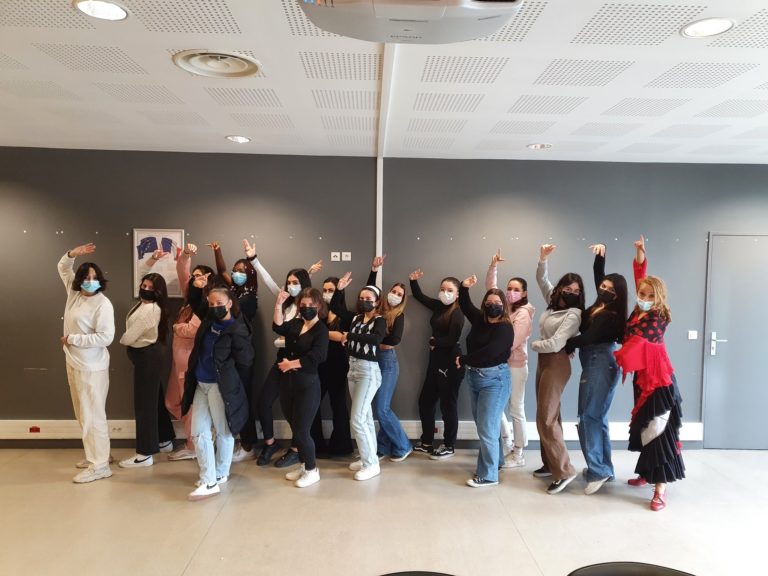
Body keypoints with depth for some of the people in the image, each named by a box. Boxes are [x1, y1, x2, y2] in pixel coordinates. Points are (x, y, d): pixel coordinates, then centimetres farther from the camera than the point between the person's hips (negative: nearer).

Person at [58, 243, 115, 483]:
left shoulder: (102, 303, -18)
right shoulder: (74, 293, 5)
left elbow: (105, 337, -25)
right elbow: (63, 269, 20)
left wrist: (72, 339, -18)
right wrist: (72, 254, 0)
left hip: (91, 367, -9)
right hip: (74, 363, 9)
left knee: (92, 414, -4)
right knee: (83, 413, 16)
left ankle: (100, 465, 4)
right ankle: (97, 454, 29)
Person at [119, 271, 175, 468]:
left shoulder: (149, 310, -23)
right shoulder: (146, 305, 7)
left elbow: (130, 336, -19)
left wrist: (122, 340, 1)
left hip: (147, 356, -11)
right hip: (149, 354, 11)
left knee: (144, 402, -7)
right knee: (154, 398, 19)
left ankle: (145, 454, 0)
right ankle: (164, 440, 32)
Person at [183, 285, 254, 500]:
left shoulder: (237, 330, -16)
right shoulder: (208, 323, 8)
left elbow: (245, 362, -13)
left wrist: (231, 383, -1)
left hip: (221, 387, -8)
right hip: (201, 385, 8)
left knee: (223, 432, 8)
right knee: (199, 432, 6)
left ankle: (220, 474, 23)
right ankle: (209, 480, 13)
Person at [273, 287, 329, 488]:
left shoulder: (321, 330, -8)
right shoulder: (295, 324, 9)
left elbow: (316, 357, -21)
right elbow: (278, 327, -10)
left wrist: (291, 364, -14)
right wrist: (279, 304, -18)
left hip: (307, 385, -6)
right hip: (287, 383, 6)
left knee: (301, 430, -2)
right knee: (295, 428, 14)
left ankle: (312, 470, 17)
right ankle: (303, 465, 31)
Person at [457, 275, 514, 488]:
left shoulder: (505, 328, -14)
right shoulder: (480, 319, 6)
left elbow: (488, 353, -24)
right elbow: (465, 305, 16)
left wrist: (463, 360, -14)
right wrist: (464, 287, -3)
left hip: (494, 379, -7)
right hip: (475, 378, 7)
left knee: (486, 427, -5)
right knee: (483, 424, 15)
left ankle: (488, 475, 5)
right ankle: (495, 461, 32)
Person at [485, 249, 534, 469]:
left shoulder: (523, 313, -13)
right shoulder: (505, 306, 6)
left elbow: (513, 341, -18)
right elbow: (490, 286, 12)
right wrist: (494, 265, 2)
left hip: (515, 366, -7)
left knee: (516, 410, 3)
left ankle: (518, 455, 15)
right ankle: (508, 441, 32)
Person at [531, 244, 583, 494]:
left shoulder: (573, 314, -15)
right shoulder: (553, 302, 7)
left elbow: (555, 344, -22)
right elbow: (542, 279, 17)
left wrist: (534, 344, -5)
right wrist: (542, 259, 1)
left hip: (556, 364, -8)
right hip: (543, 362, 8)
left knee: (546, 418, -8)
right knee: (548, 415, 13)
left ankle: (564, 471, -2)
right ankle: (550, 463, 22)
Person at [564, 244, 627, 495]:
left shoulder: (611, 316, -14)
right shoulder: (600, 304, 8)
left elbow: (587, 338, -19)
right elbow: (598, 274, 17)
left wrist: (566, 345, -5)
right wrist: (601, 254, 6)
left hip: (601, 366, -9)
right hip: (593, 365, 9)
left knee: (589, 416, -9)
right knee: (596, 416, 12)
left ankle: (598, 470, -5)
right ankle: (603, 467, 19)